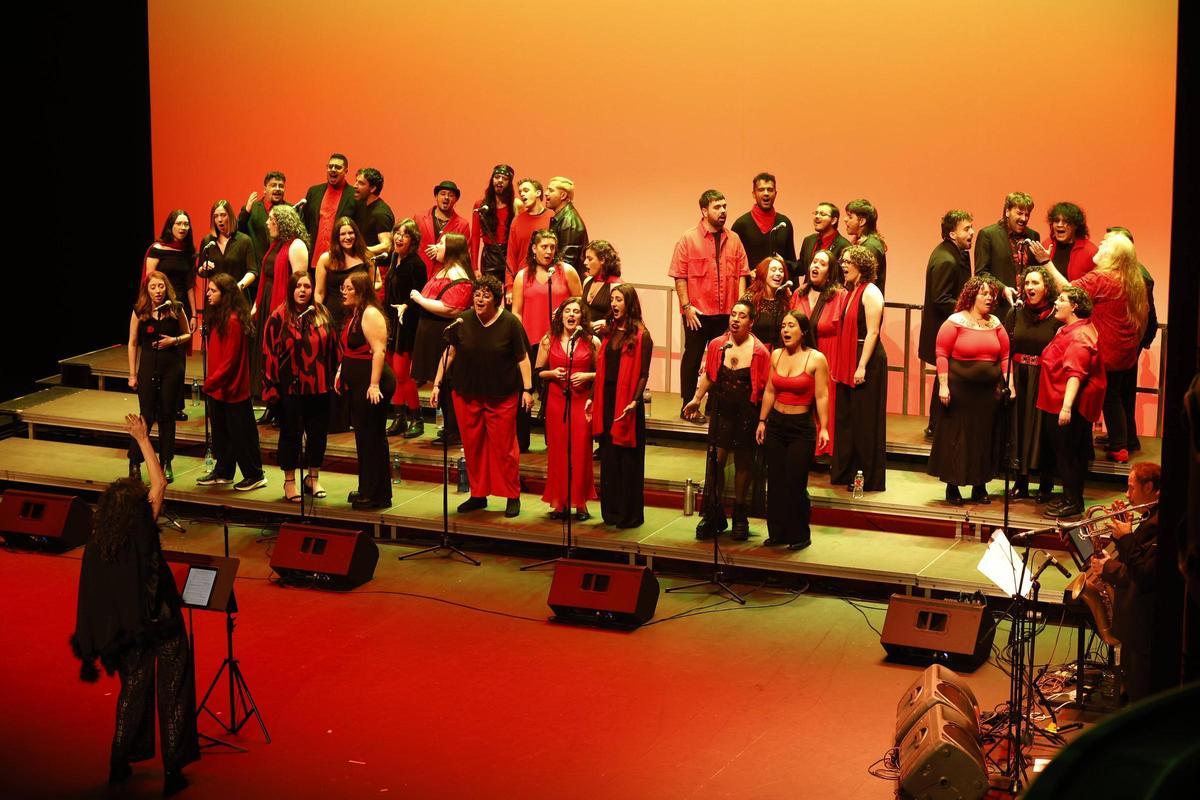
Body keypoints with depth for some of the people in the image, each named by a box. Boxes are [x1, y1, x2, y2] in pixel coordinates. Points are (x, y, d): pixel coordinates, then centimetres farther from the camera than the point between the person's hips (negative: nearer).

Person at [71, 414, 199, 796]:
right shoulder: (143, 531, -18)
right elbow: (159, 482, -8)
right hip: (161, 623, -4)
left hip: (127, 631, 4)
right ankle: (172, 770, 8)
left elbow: (95, 598, -2)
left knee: (133, 690, 22)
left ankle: (120, 764, 26)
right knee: (173, 692, 7)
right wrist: (143, 439, -4)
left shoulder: (97, 542, -8)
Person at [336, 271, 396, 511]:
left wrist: (374, 384, -27)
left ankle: (377, 495, 0)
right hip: (356, 383, 10)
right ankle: (367, 490, 22)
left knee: (372, 438, -5)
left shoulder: (371, 314, -15)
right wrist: (341, 372, 16)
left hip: (371, 384, -10)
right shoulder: (354, 315, 16)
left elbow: (378, 351, -22)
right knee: (363, 437, 14)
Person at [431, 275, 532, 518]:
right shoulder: (463, 321, 0)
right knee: (472, 446, 9)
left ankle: (513, 497, 10)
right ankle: (478, 495, 21)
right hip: (467, 395, 3)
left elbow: (522, 358, -4)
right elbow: (449, 353, 7)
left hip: (501, 397, -3)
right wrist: (437, 383, 4)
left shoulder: (510, 322, -7)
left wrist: (527, 389, -9)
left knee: (503, 447, -1)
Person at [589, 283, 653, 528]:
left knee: (628, 459, 0)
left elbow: (643, 374, -11)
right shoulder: (608, 332, 11)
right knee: (608, 457, 9)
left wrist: (635, 401, -22)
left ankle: (630, 514, 6)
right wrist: (593, 398, 8)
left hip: (626, 400, -6)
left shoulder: (640, 335, -7)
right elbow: (601, 368, 14)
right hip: (606, 398, 6)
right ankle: (611, 511, 17)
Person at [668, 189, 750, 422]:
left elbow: (741, 273, 7)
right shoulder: (688, 239, -4)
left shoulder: (734, 240, 6)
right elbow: (679, 276, -6)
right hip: (697, 313, -4)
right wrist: (686, 306, -11)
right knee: (692, 358, 5)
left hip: (727, 313, 4)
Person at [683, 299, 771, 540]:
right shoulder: (717, 345, 1)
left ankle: (740, 518, 21)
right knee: (716, 458, -4)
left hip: (747, 412, -2)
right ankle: (712, 514, 6)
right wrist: (697, 399, 7)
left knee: (743, 462, 9)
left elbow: (766, 389, -7)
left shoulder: (759, 352, -8)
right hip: (722, 410, 2)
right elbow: (708, 375, 14)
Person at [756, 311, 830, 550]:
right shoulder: (776, 355, 5)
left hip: (802, 427, -5)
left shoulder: (816, 359, -10)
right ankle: (777, 532, 18)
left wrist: (823, 428, -18)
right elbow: (769, 391, 12)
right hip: (776, 424, 5)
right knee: (775, 481, 8)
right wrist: (762, 421, 12)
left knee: (795, 484, -3)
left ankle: (800, 536, 10)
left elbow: (822, 396, -13)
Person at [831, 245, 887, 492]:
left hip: (867, 361, -9)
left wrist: (862, 366, -21)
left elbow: (872, 333, -17)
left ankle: (869, 478, 3)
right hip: (848, 362, 9)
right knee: (846, 418, 11)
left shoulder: (870, 292, -12)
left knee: (865, 421, -3)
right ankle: (846, 473, 19)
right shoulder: (851, 292, 15)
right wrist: (839, 365, 14)